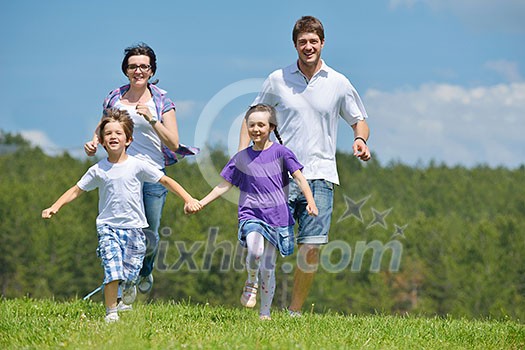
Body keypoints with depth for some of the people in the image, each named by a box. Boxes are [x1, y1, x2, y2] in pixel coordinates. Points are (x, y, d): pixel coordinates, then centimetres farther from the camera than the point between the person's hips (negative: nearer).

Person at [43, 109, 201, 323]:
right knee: (112, 271, -16)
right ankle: (111, 313, -2)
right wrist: (55, 207, 0)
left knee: (131, 271, -1)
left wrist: (188, 199, -5)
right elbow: (77, 190, 10)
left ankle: (129, 285, 36)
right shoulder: (98, 170, 1)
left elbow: (165, 181, 2)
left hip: (134, 227, 0)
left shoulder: (137, 166, -2)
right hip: (108, 227, 0)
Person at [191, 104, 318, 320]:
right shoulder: (241, 158, 7)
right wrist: (201, 203, 5)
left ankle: (265, 313, 14)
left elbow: (300, 178, -4)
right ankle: (251, 282, 3)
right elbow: (224, 185, 13)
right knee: (254, 251, -27)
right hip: (251, 215, 1)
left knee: (268, 267, 2)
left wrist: (310, 202, -18)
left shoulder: (280, 153, 1)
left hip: (276, 217, -1)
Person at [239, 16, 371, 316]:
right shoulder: (278, 80, 6)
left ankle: (295, 312, 9)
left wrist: (361, 139, -6)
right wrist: (243, 154, 2)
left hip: (320, 177, 0)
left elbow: (359, 120, 17)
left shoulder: (338, 83, 6)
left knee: (312, 249, -5)